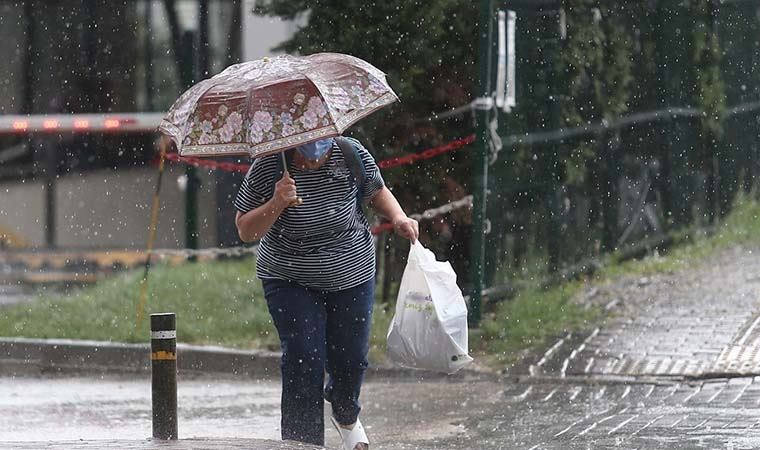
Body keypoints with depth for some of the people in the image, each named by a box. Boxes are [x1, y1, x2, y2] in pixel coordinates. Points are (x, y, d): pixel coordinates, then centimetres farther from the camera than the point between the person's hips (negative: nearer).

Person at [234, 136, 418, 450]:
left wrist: (398, 218, -11)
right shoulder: (266, 168, -18)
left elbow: (377, 191, 8)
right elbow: (245, 231, -13)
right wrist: (276, 204, -30)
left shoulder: (351, 156, -13)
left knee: (350, 359, 9)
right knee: (303, 361, -14)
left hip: (351, 277, 2)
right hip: (291, 282, -2)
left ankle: (346, 415, 42)